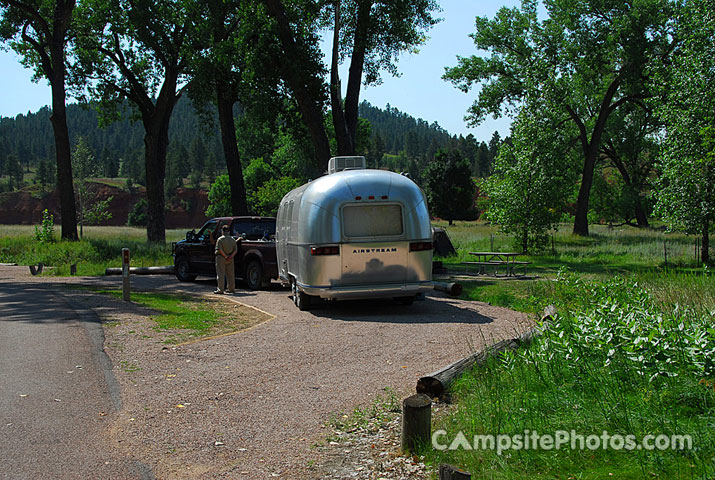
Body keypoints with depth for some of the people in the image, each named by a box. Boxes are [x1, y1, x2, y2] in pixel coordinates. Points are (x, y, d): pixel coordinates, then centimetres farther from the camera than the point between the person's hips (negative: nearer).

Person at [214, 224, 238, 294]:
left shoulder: (220, 239, -9)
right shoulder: (232, 239, 8)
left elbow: (219, 249, -19)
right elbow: (236, 250, 2)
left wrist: (225, 256, -15)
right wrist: (231, 256, -7)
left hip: (221, 258, -5)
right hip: (230, 259, 5)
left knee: (220, 274, -2)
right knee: (230, 274, 11)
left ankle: (220, 289, -5)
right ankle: (232, 289, 15)